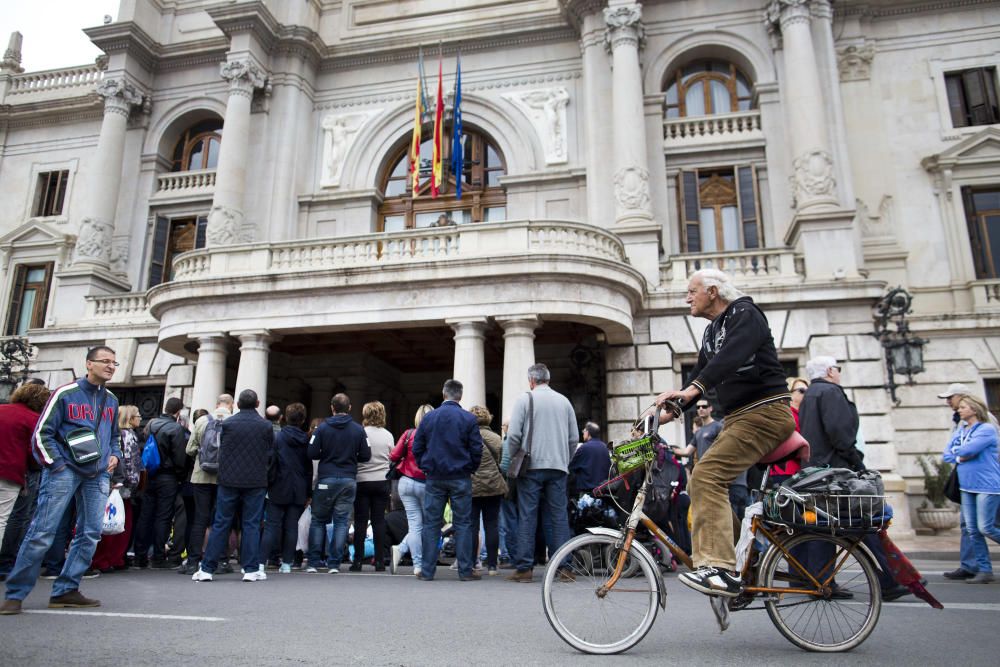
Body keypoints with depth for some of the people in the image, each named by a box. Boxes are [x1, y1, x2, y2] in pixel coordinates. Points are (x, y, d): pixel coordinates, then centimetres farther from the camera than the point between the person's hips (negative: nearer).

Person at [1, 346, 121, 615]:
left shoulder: (112, 400, 15)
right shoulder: (65, 394, -3)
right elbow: (41, 434, -4)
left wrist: (115, 456, 10)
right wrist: (56, 464, -10)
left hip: (98, 475, 6)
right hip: (65, 470, -6)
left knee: (90, 534, 2)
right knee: (42, 532, -7)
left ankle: (66, 590, 11)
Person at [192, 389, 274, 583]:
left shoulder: (227, 424, -1)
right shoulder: (266, 426, -2)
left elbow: (221, 451, 5)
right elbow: (270, 455, 4)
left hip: (229, 480, 1)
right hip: (256, 482, -1)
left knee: (220, 524, 7)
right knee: (251, 525, 5)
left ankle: (206, 569, 9)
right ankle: (251, 569, 5)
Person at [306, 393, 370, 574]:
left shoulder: (322, 428, -4)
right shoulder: (359, 430, 0)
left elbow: (312, 454, -5)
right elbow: (366, 456, 1)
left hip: (326, 479, -1)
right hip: (349, 480, 1)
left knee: (318, 520, 12)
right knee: (341, 521, 7)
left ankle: (313, 562, 12)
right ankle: (334, 564, 6)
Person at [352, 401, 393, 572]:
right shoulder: (388, 435, 3)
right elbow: (391, 457, 10)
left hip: (362, 481, -2)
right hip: (382, 481, 2)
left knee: (360, 521, 4)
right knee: (379, 520, 6)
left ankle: (358, 560, 6)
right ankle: (380, 561, 7)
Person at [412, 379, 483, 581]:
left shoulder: (428, 417, 1)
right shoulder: (469, 419, -5)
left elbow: (417, 448, 4)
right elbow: (477, 450, -5)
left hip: (434, 479, 2)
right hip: (460, 479, -2)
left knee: (431, 523, 7)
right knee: (462, 523, 5)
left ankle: (427, 571, 9)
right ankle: (465, 570, 6)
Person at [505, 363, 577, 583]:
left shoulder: (524, 399, -1)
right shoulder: (564, 401, 11)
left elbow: (514, 435, -7)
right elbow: (573, 438, 11)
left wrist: (513, 460, 7)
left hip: (531, 467, -3)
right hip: (558, 467, 3)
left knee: (527, 517, 0)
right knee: (559, 516, 6)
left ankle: (524, 568, 1)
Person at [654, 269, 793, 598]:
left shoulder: (744, 313, -8)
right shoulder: (711, 331, 19)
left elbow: (732, 356, -27)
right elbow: (702, 376, 19)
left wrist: (692, 389, -39)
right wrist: (671, 411, 6)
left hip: (764, 413, -10)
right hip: (738, 417, 10)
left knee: (707, 476, -24)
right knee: (700, 483, 8)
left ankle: (719, 568, -25)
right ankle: (734, 566, 16)